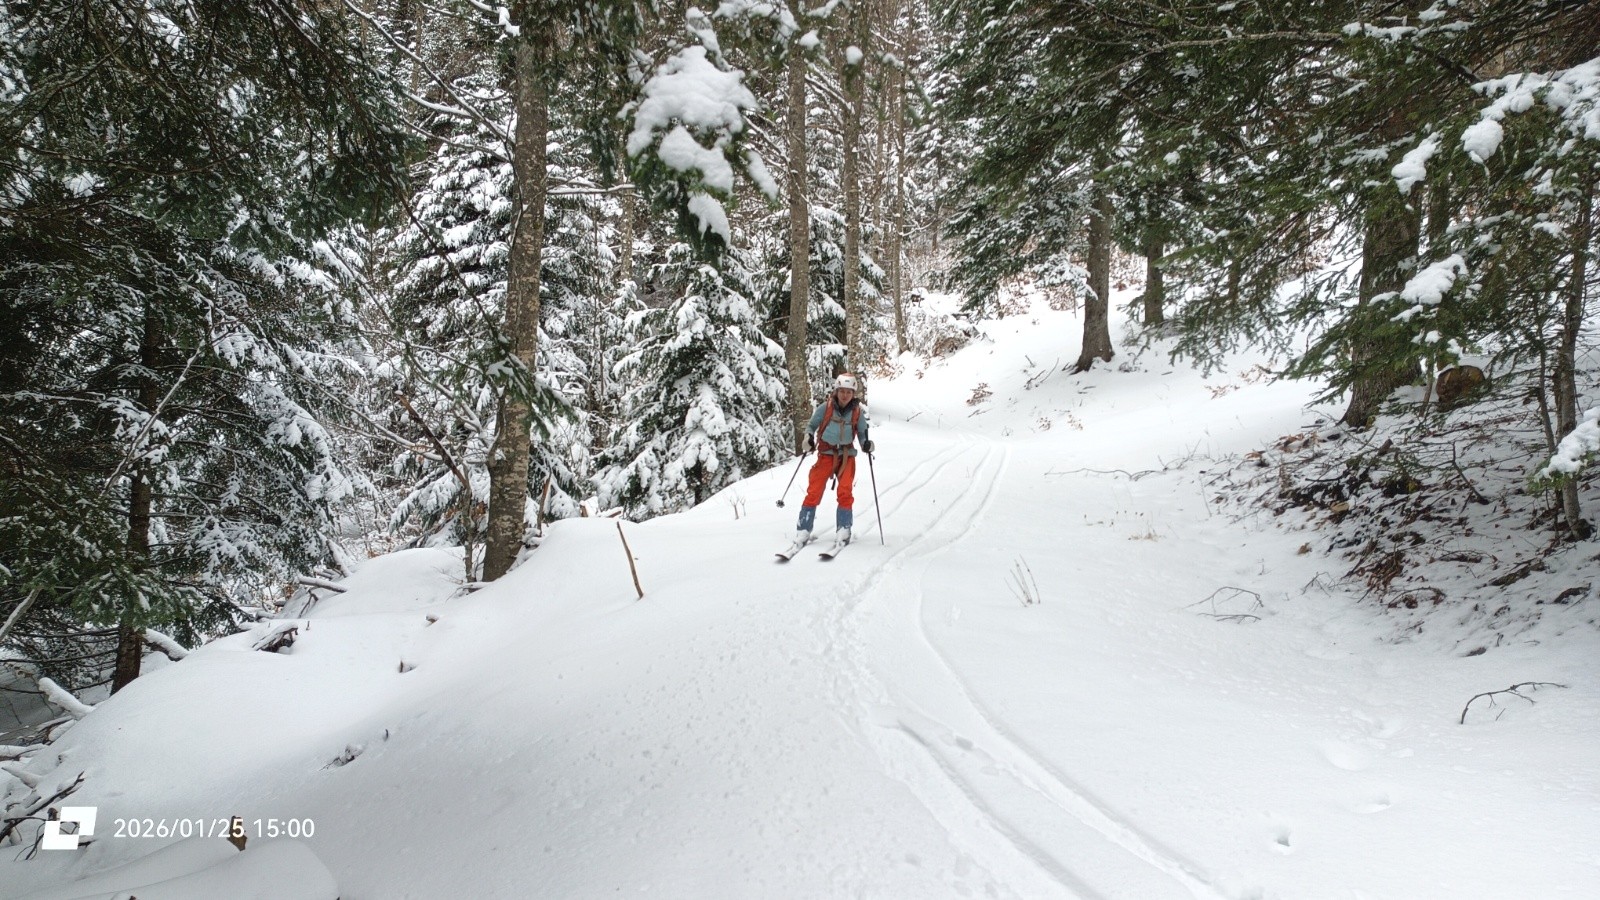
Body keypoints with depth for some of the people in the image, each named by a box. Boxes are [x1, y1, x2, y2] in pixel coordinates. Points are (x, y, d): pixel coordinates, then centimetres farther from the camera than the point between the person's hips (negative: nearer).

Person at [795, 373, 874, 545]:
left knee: (845, 492, -12)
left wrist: (866, 444, -13)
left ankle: (844, 529, 2)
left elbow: (861, 433, 8)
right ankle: (804, 529, 1)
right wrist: (809, 437, -16)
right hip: (826, 453, -1)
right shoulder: (826, 407, -6)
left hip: (847, 455, 1)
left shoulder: (858, 412, -2)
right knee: (814, 491, -8)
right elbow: (812, 425, 4)